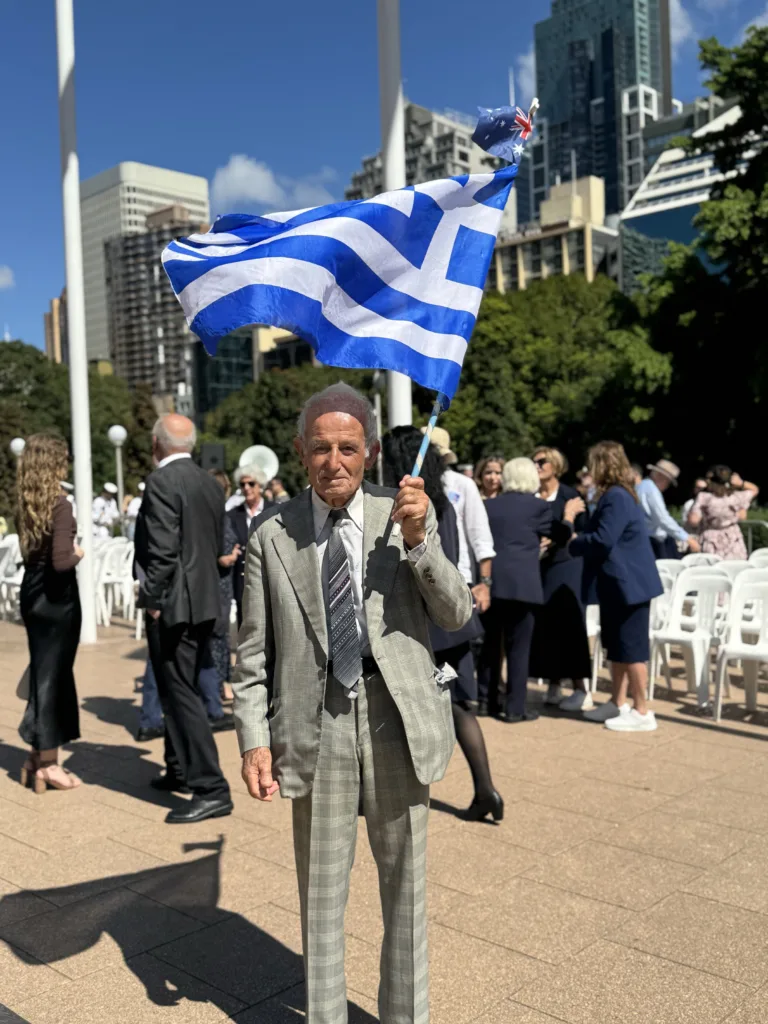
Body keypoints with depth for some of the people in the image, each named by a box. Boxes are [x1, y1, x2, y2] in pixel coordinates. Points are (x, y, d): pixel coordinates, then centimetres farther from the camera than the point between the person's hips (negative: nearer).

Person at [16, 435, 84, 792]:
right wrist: (77, 554, -6)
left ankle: (38, 756, 27)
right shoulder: (60, 505, -18)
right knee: (52, 675, 3)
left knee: (42, 673, 17)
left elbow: (33, 549, 9)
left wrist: (68, 551, 3)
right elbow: (61, 561, -24)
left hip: (32, 593, 7)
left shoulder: (25, 503, 6)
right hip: (57, 597, -7)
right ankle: (47, 764, 13)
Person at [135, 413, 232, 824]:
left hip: (173, 604, -9)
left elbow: (163, 549, -21)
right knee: (180, 688, 21)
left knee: (181, 693, -4)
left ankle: (211, 790, -3)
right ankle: (180, 769, 34)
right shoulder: (210, 483, 10)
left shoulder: (161, 481, -15)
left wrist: (152, 598, -14)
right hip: (203, 600, 9)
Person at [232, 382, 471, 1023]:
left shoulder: (406, 518, -2)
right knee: (321, 890, 15)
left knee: (405, 882, 17)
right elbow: (253, 650, 0)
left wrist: (418, 539, -21)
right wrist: (253, 737, -8)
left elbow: (458, 615, -7)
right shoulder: (272, 534, -3)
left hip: (396, 714, 1)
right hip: (314, 719, 0)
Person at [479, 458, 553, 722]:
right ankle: (515, 708, 4)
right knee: (518, 647, 1)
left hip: (491, 582, 4)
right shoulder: (538, 506, 0)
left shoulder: (488, 506, 11)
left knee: (491, 644, 14)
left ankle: (487, 700, 19)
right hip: (521, 583, -4)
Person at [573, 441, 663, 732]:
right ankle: (618, 704, 26)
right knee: (617, 647, 16)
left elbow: (603, 540, -24)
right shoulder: (617, 495, 14)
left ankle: (642, 713, 4)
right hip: (618, 584, 11)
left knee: (631, 648, -4)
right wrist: (580, 538, 4)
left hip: (628, 583, -11)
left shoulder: (616, 497, -19)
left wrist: (574, 542, -9)